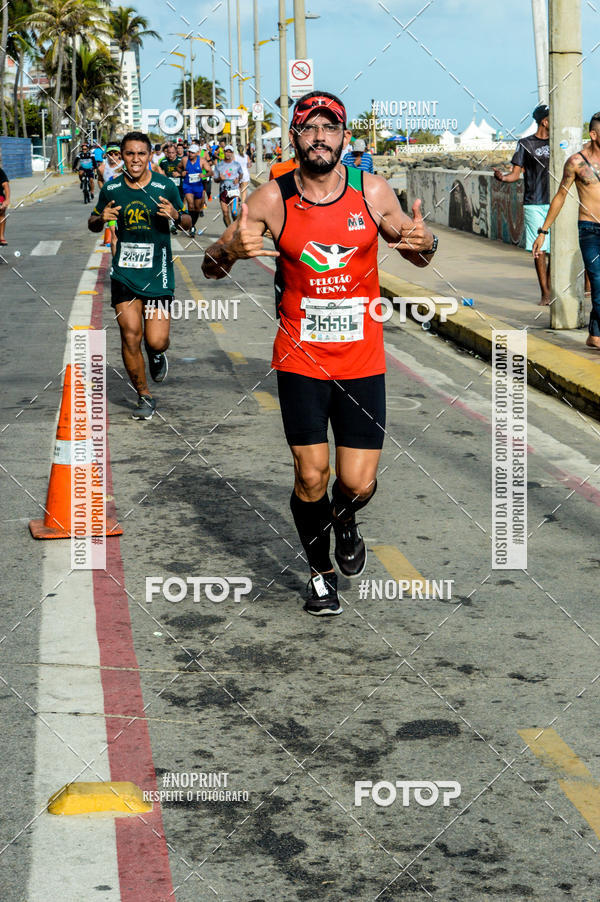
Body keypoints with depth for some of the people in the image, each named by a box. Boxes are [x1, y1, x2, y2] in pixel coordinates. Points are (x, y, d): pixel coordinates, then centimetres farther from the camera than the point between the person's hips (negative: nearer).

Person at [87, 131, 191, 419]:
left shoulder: (165, 186, -3)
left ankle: (156, 355, 33)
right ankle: (144, 396, 14)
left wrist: (176, 215, -16)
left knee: (156, 340, -6)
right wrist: (101, 219, -10)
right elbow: (93, 224, 14)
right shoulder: (111, 188, 1)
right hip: (124, 272, 1)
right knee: (130, 336, -4)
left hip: (157, 271, -1)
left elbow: (187, 223, 8)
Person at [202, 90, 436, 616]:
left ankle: (345, 523, 35)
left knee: (358, 483, -2)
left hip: (362, 361, 1)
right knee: (311, 477, -3)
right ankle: (320, 571, 23)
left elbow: (419, 256, 9)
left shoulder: (372, 191, -3)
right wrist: (233, 249, -27)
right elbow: (211, 268, -3)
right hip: (301, 360, -1)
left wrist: (423, 242, -15)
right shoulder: (273, 199, -7)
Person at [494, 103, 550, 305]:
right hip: (534, 204, -3)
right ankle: (544, 294, 0)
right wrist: (502, 177, -18)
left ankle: (551, 290, 12)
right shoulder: (525, 143, 4)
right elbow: (516, 174, 2)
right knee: (540, 249, -5)